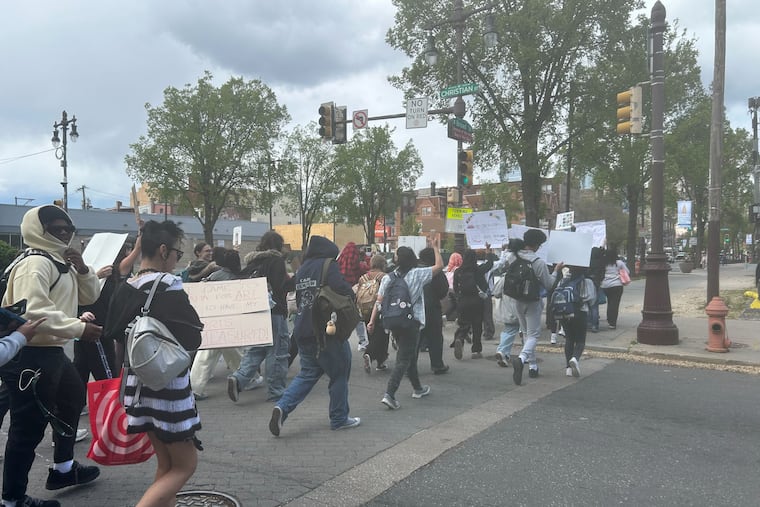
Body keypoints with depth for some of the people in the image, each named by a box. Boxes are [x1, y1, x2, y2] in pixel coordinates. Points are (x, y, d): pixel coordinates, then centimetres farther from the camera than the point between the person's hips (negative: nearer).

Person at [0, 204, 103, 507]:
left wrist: (82, 270, -1)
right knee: (29, 426, -3)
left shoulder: (62, 264, 15)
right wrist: (79, 328, -29)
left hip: (50, 351, 11)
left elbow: (90, 297, 16)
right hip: (29, 356, -11)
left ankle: (63, 468, 42)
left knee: (73, 399, 26)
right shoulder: (35, 264, -17)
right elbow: (33, 312, -30)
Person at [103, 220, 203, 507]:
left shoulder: (125, 289, 4)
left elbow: (116, 336, 12)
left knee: (166, 463, 19)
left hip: (138, 380, 8)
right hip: (167, 384, -8)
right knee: (185, 464, 4)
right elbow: (192, 340, -15)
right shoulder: (168, 288, -17)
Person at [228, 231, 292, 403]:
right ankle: (275, 392, 8)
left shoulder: (252, 261, 10)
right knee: (278, 350, 3)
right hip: (274, 311, -7)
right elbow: (281, 286, -16)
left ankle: (238, 378, -2)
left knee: (256, 348, 17)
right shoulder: (276, 260, -11)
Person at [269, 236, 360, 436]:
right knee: (339, 374, 8)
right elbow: (345, 292, -22)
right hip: (327, 331, -7)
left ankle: (283, 407, -3)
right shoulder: (328, 266, -10)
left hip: (303, 331, 7)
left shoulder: (302, 270, 12)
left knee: (307, 374, 16)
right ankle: (339, 418, 17)